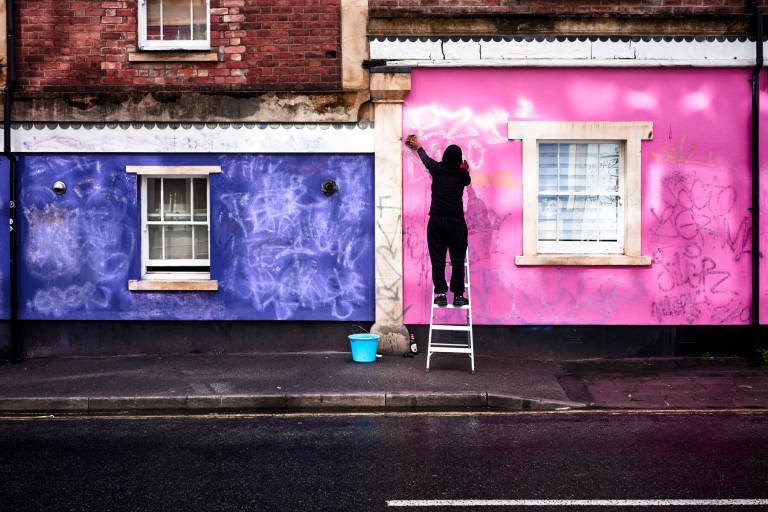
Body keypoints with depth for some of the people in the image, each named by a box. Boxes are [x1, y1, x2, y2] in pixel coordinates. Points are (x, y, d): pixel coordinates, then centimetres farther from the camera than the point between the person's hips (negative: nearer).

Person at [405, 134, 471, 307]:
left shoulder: (437, 169, 3)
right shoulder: (462, 174, 0)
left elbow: (425, 159, 24)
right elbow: (468, 181, 25)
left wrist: (418, 148, 44)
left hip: (436, 220, 1)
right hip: (456, 221, -1)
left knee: (437, 257, 3)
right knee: (458, 259, 4)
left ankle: (441, 294, 0)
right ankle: (458, 295, 3)